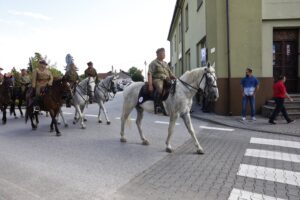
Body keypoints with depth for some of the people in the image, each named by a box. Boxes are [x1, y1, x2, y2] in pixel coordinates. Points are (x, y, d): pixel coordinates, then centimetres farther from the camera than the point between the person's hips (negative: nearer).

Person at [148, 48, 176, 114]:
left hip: (166, 80, 8)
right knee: (160, 88, -39)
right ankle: (157, 106, -40)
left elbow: (170, 74, 25)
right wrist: (150, 85, -19)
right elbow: (150, 74, -7)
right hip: (157, 79, -8)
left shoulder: (165, 64, 24)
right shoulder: (154, 63, 3)